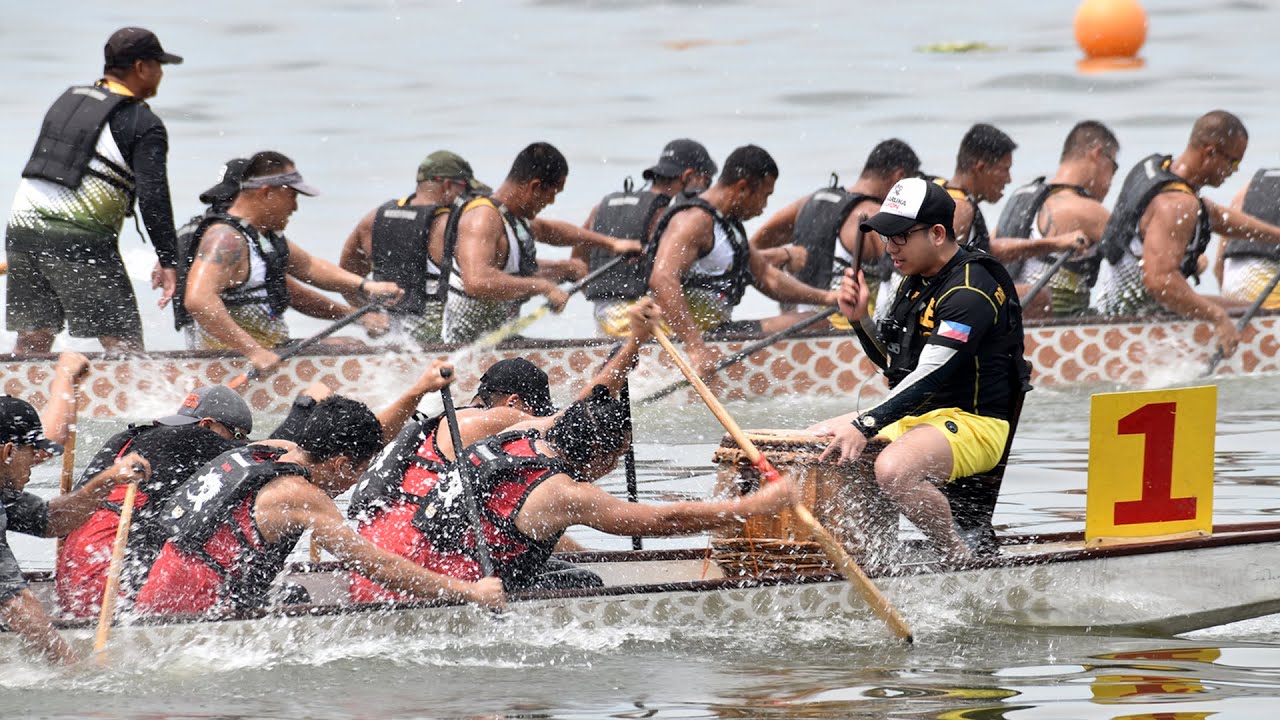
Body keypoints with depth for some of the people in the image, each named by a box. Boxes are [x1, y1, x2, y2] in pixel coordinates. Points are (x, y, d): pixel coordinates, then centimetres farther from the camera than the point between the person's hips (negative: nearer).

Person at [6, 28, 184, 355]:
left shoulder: (68, 99, 19)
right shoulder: (144, 125, -3)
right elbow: (152, 197, -11)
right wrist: (167, 260, -8)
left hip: (21, 227, 7)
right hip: (81, 241, -7)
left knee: (32, 342, 12)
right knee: (124, 342, -5)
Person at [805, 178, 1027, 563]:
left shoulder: (970, 291, -19)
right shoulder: (916, 282, 11)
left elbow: (931, 373, -28)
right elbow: (892, 361, 21)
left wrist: (866, 425, -36)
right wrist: (860, 318, 2)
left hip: (971, 423, -10)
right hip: (914, 417, 10)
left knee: (893, 469, -36)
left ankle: (958, 556, -17)